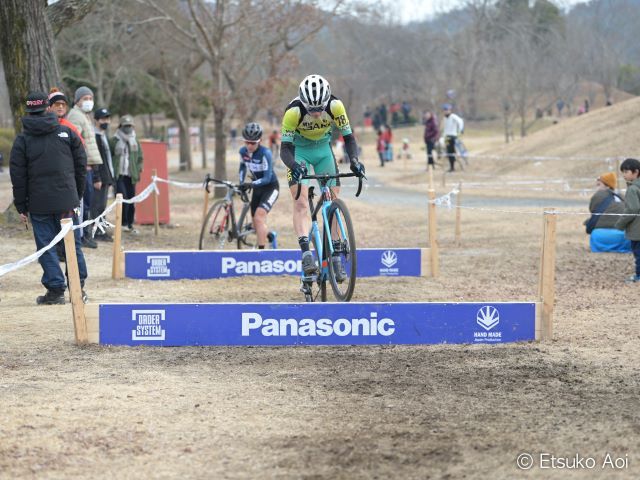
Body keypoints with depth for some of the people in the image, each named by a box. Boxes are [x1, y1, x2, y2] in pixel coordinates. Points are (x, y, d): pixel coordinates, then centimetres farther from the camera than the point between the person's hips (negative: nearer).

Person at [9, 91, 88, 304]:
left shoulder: (22, 140, -1)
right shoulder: (67, 133, 5)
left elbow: (18, 176, -1)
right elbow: (81, 165, 7)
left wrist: (21, 207, 4)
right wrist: (77, 195, 15)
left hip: (39, 204, -2)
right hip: (67, 201, 2)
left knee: (46, 246, 4)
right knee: (73, 244, 9)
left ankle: (55, 289, 1)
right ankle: (78, 287, 10)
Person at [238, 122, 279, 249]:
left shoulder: (265, 153, -25)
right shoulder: (243, 151, -6)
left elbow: (267, 178, -28)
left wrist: (251, 184, -39)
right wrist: (241, 183, 5)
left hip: (270, 187, -7)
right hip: (257, 188, 7)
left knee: (259, 216, -25)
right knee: (256, 223, 9)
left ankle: (261, 250, -28)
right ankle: (269, 236, 41)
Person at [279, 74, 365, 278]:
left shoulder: (335, 106, -26)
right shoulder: (294, 111, -31)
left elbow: (348, 137, -18)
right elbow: (285, 148, -29)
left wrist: (354, 160, -35)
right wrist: (294, 165, -48)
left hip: (323, 148, 2)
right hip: (299, 151, -2)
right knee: (301, 203, -19)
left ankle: (335, 257, 3)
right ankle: (306, 253, -30)